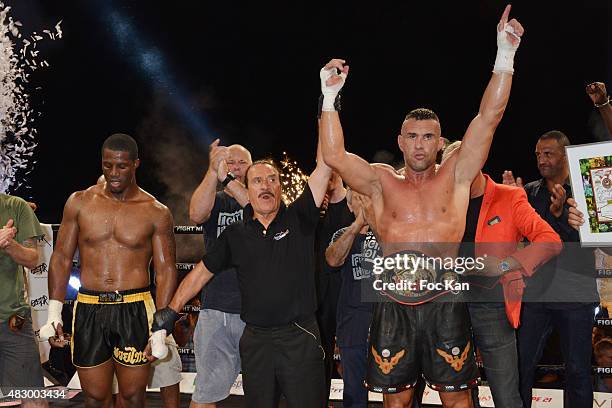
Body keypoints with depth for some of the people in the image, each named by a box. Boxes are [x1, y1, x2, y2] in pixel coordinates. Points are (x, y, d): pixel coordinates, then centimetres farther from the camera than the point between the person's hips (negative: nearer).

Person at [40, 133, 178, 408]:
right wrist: (53, 315, 0)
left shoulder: (156, 213, -1)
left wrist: (160, 330, -7)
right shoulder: (79, 202, 5)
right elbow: (61, 258, 8)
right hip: (88, 310, 2)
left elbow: (165, 271, 0)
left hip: (134, 312, -1)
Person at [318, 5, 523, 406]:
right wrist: (330, 97, -12)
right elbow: (334, 156, -5)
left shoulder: (455, 177, 5)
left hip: (444, 304, -1)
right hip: (394, 308, 1)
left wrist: (505, 56, -11)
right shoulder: (382, 182, 8)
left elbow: (489, 117, -3)